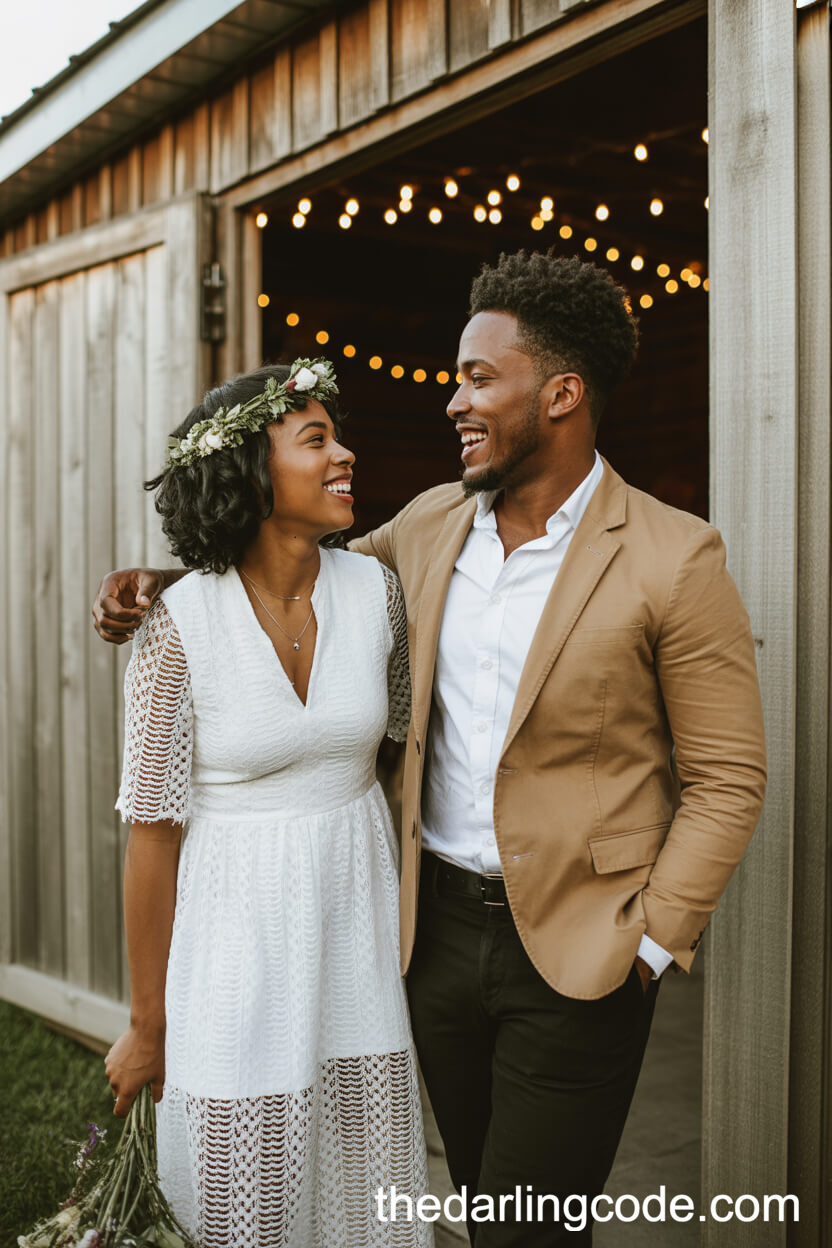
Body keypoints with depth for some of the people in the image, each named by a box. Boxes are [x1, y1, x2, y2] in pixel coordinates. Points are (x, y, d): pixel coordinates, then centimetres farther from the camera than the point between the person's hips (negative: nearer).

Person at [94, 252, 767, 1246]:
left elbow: (726, 779, -8)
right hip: (438, 928, 5)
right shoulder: (427, 526, 3)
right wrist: (159, 586, 5)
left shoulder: (674, 559, -12)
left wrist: (653, 945, -10)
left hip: (575, 955, -5)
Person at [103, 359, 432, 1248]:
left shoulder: (374, 591, -4)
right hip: (237, 932, -3)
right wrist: (146, 1024, -3)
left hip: (357, 923, 4)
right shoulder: (178, 625, -16)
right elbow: (153, 833, -10)